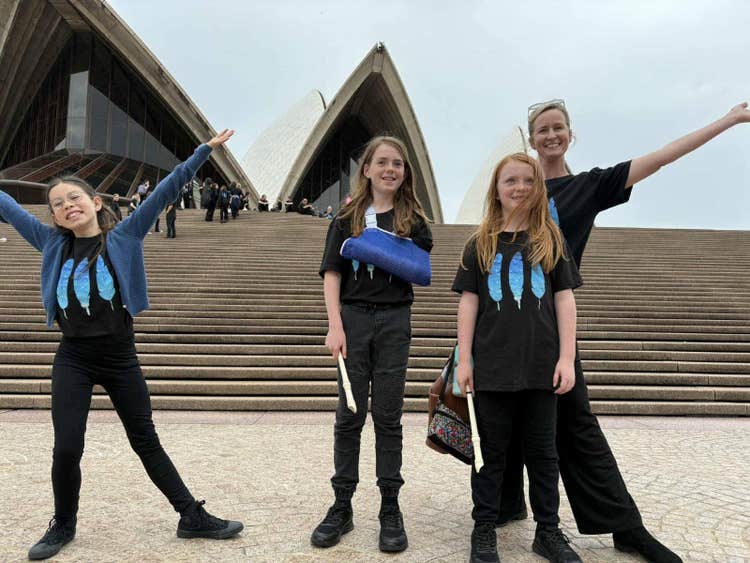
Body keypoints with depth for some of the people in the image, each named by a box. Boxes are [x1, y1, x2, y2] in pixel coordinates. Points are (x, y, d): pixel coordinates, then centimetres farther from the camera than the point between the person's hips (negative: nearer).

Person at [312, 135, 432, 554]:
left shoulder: (413, 219, 6)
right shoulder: (348, 217, 5)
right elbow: (332, 274, -1)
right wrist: (335, 326, -10)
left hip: (394, 322, 0)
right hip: (353, 318, 0)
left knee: (388, 417, 6)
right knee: (349, 416, 6)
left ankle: (391, 510, 16)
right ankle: (342, 507, 17)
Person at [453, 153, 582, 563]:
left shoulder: (551, 240, 6)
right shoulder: (481, 243, 5)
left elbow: (565, 300, 3)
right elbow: (468, 302, 3)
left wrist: (566, 358, -4)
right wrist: (463, 360, -2)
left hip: (541, 364, 1)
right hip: (492, 365, 0)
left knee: (542, 450, 11)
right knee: (491, 450, 9)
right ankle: (484, 529, 21)